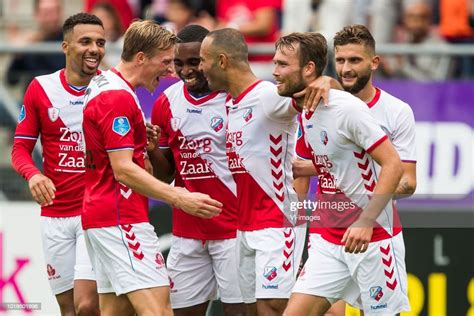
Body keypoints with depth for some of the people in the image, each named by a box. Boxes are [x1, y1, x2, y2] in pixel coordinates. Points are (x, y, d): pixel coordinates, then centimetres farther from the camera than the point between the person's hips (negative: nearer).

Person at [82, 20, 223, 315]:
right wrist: (180, 198, -24)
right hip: (122, 221, -11)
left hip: (101, 216, 11)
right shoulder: (119, 97, -15)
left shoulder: (103, 86, 17)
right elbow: (123, 170, -21)